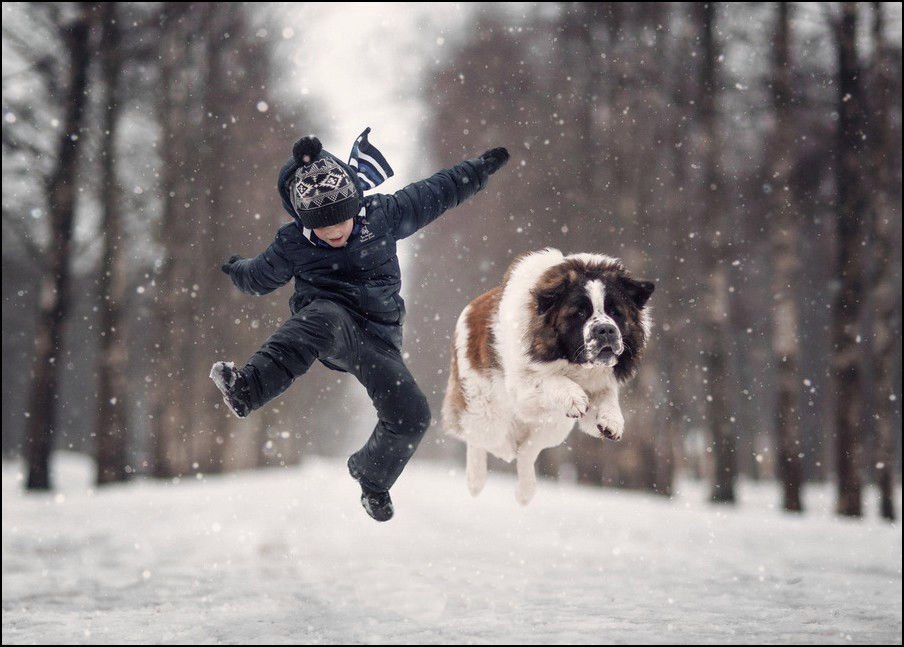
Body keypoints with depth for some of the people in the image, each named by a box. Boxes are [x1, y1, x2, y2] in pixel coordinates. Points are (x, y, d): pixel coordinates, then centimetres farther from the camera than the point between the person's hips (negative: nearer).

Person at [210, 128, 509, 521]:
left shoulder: (383, 215, -2)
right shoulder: (292, 245, -3)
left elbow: (436, 193, 11)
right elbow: (260, 277, 20)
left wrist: (481, 168, 16)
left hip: (377, 337, 3)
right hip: (326, 319, -3)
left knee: (411, 418, -11)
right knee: (325, 319, -42)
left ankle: (372, 477, 24)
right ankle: (246, 390, -66)